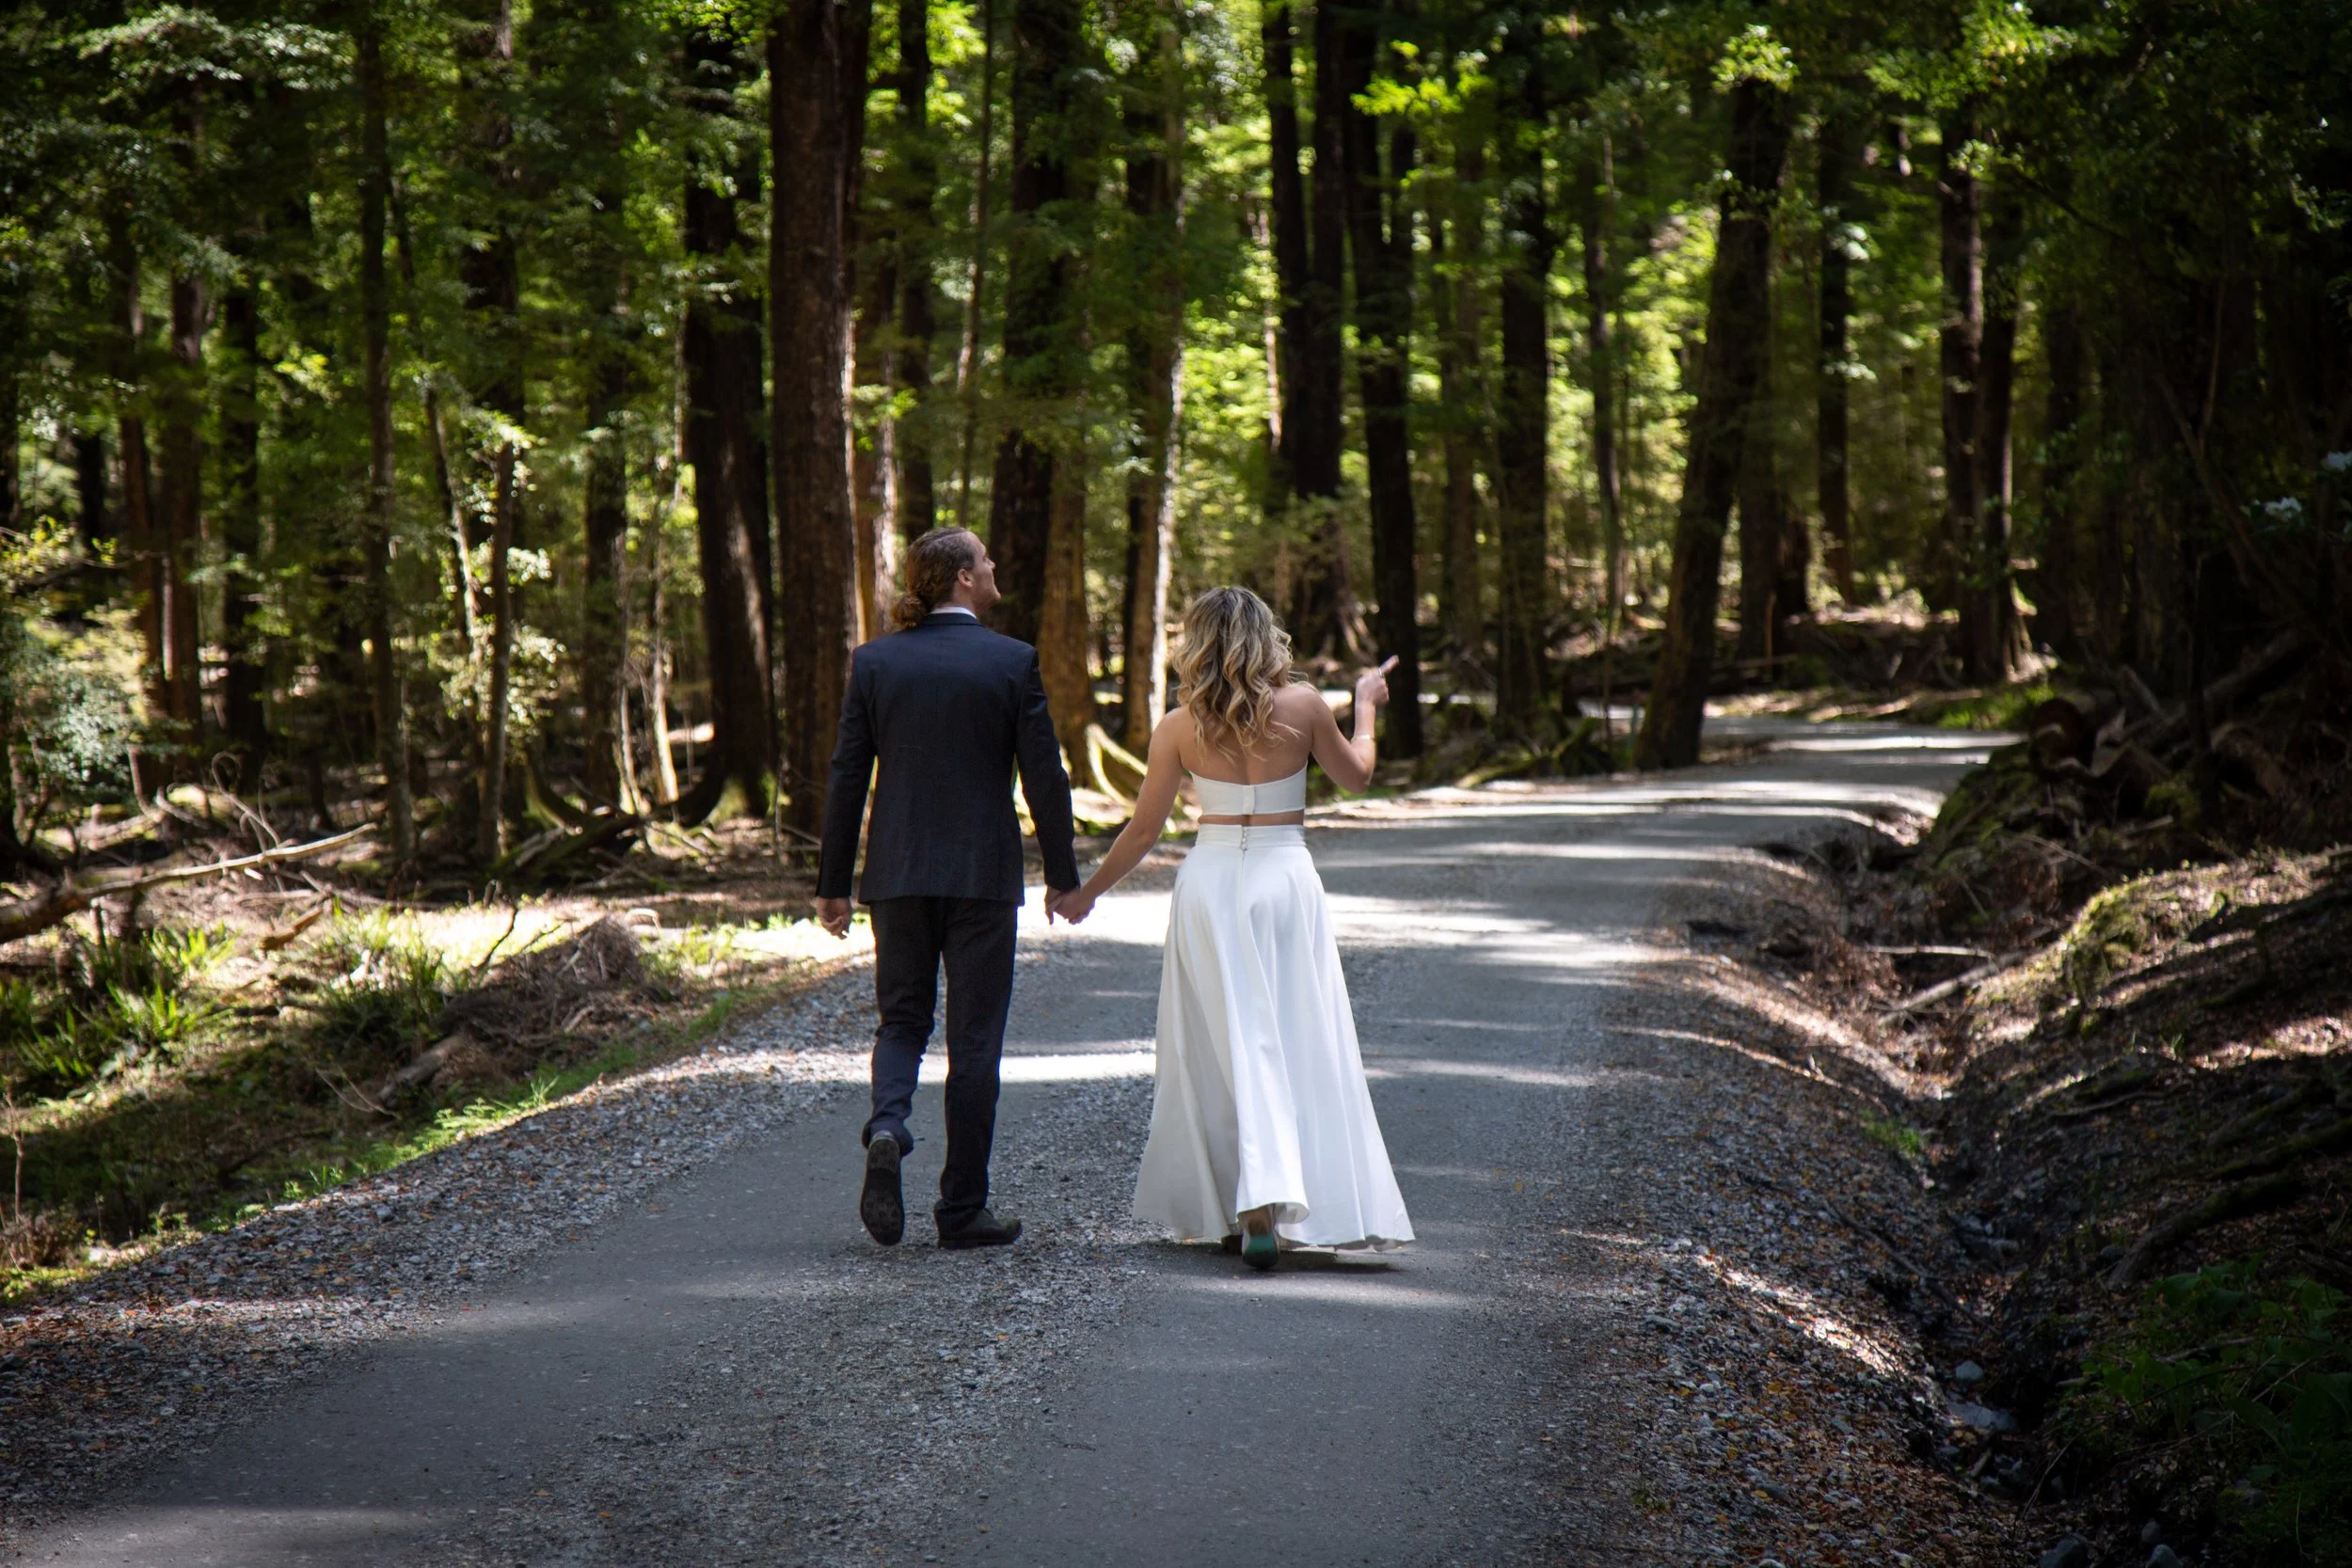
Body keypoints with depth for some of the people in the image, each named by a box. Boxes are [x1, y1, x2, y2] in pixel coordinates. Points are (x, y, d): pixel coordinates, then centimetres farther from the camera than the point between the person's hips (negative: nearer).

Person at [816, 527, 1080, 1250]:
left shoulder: (873, 662, 1)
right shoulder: (1013, 661, -6)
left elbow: (847, 776, 1)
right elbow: (1044, 776, -5)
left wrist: (833, 882, 7)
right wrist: (1062, 874, 6)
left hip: (898, 872, 2)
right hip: (983, 872, -2)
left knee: (901, 1018, 16)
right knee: (974, 1039, 5)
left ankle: (887, 1127, -14)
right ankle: (962, 1208, 7)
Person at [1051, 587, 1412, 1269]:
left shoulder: (1180, 728, -3)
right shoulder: (1302, 705, -4)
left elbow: (1143, 830, 3)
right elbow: (1355, 775, 13)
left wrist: (1087, 892, 17)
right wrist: (1365, 706, 30)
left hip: (1210, 881, 1)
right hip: (1285, 877, -1)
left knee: (1221, 1047, 8)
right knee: (1300, 1045, 0)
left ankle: (1236, 1209, 8)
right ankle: (1269, 1198, -13)